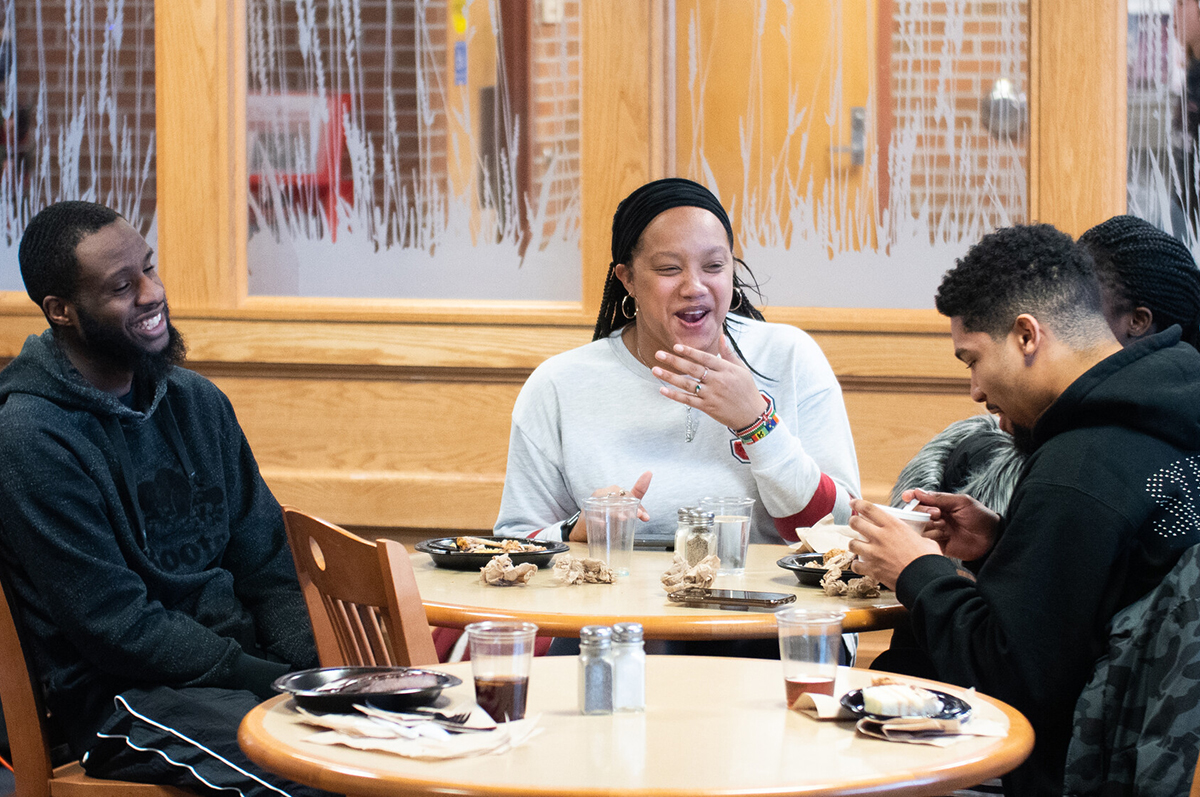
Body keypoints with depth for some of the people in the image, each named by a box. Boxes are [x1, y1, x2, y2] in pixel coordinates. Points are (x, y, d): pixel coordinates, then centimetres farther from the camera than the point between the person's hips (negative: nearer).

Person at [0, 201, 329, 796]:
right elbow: (116, 625, -15)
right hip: (120, 698, -7)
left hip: (245, 658, 8)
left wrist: (311, 671, -5)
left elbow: (266, 562, 14)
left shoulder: (197, 401, 12)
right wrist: (270, 681, -18)